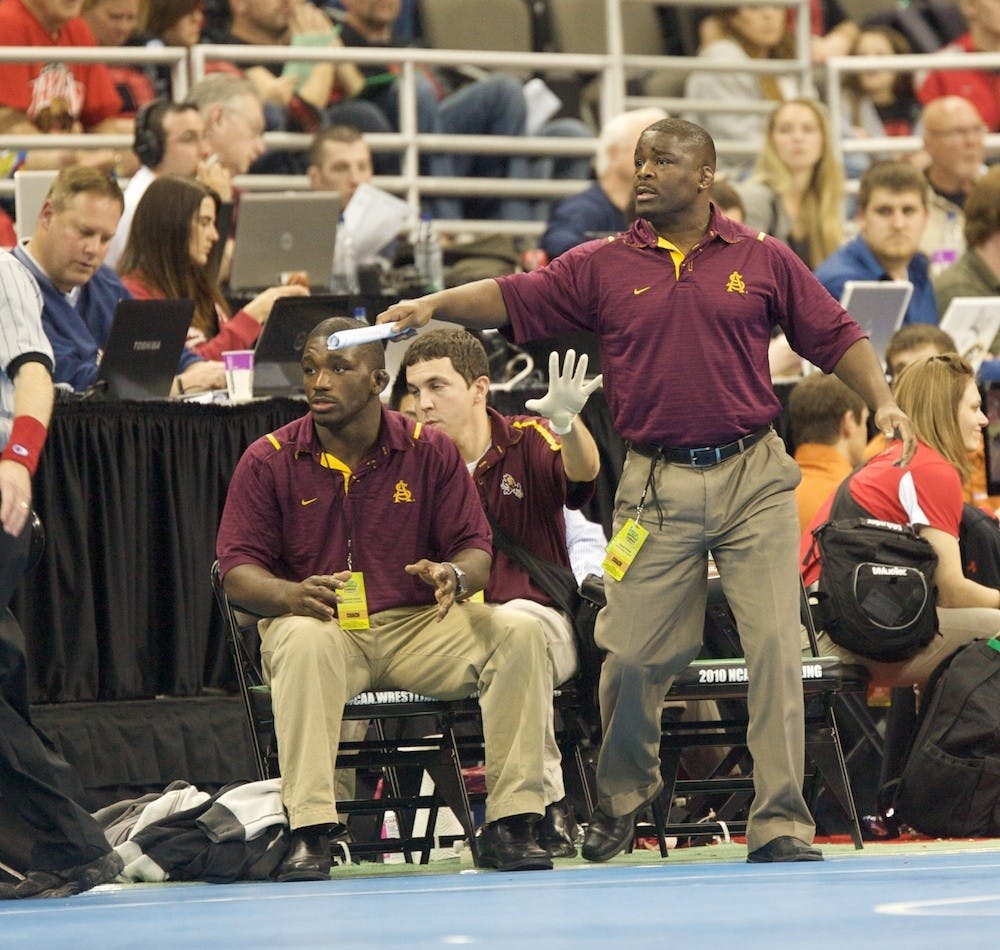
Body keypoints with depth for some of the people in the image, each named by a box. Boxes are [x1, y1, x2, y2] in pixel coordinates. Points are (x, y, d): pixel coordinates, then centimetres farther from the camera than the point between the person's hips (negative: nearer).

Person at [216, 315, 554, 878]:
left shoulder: (430, 451, 5)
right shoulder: (269, 461, 1)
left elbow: (476, 551, 5)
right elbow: (238, 570, -2)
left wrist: (454, 576, -21)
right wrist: (295, 595, -24)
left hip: (419, 627, 2)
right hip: (323, 626, -2)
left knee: (519, 633, -23)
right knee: (304, 640, -38)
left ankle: (511, 822, -20)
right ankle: (309, 834, -39)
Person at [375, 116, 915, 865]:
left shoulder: (762, 261, 7)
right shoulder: (602, 268, 7)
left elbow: (836, 337, 10)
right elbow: (513, 298, 1)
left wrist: (882, 401, -4)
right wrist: (435, 306, -14)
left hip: (754, 475, 0)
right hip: (657, 486, 1)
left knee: (775, 647, -7)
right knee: (634, 654, 1)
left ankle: (781, 822, -2)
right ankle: (621, 797, 26)